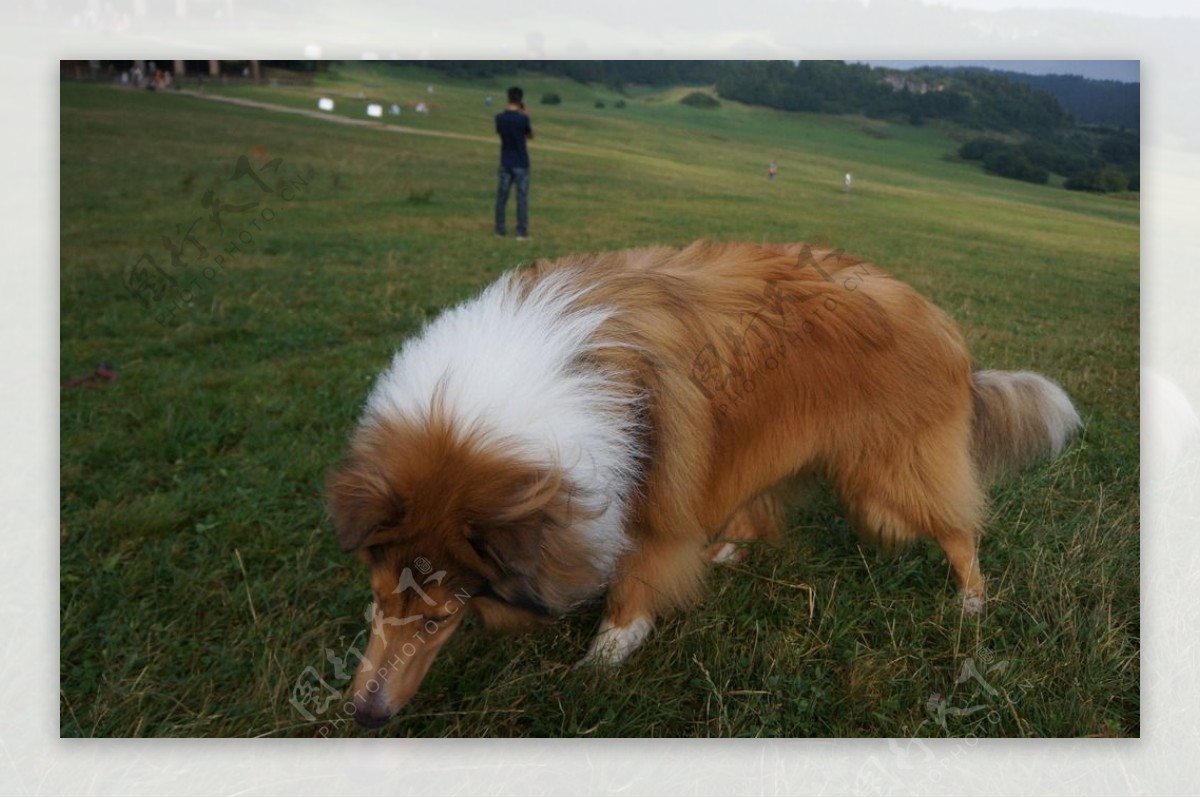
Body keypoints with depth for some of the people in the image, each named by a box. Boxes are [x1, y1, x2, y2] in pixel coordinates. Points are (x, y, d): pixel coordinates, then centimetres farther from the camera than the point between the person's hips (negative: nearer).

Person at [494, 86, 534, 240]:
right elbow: (530, 135, 3)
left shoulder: (500, 117, -3)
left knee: (502, 195, 10)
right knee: (522, 197, -1)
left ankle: (500, 229, 15)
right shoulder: (523, 119, -14)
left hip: (505, 162, 4)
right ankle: (522, 232, -2)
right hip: (521, 163, -4)